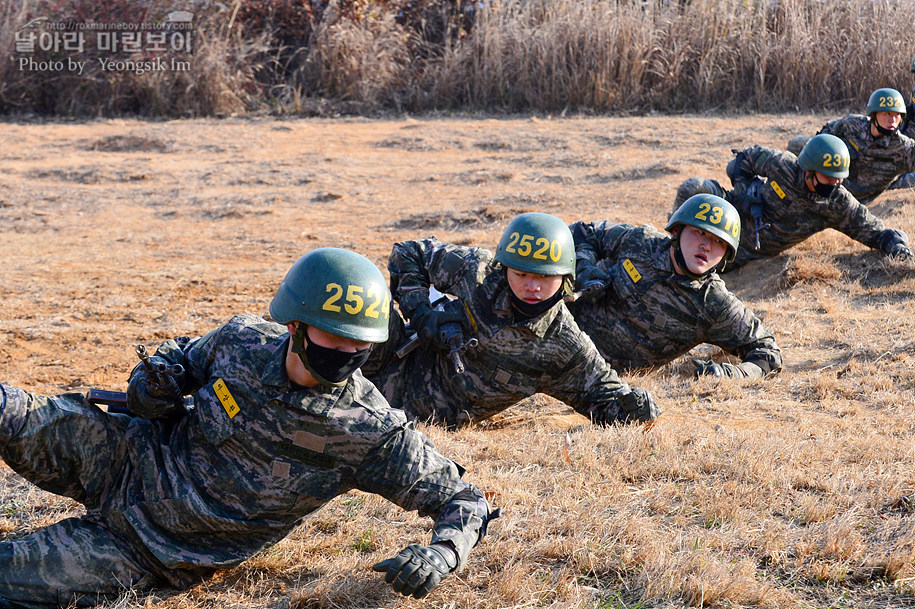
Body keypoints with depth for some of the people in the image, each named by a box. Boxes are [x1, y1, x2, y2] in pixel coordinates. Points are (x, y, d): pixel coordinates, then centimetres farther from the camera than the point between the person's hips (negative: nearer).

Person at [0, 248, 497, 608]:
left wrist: (441, 555, -35)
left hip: (161, 557, -3)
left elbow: (464, 501, -15)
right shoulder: (243, 340, -9)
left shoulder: (371, 433, -21)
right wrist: (151, 380, -9)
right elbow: (185, 354, 14)